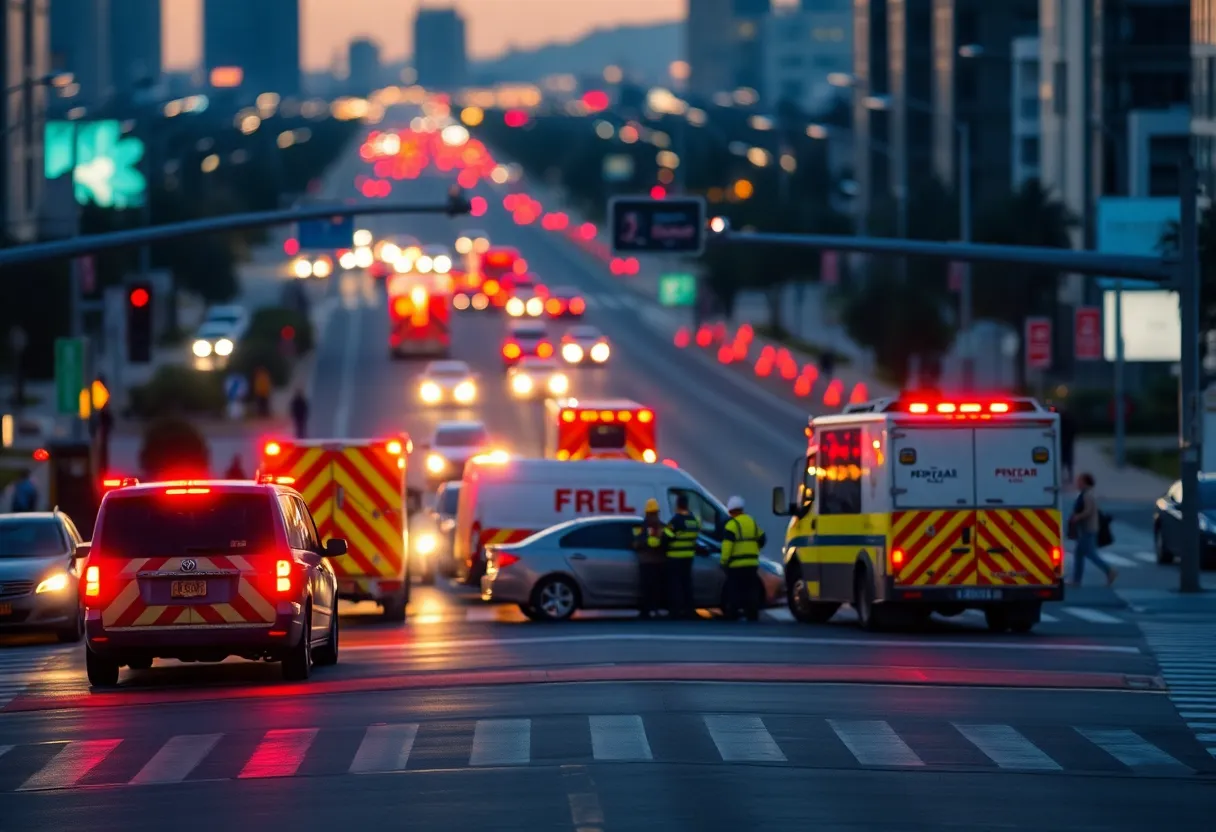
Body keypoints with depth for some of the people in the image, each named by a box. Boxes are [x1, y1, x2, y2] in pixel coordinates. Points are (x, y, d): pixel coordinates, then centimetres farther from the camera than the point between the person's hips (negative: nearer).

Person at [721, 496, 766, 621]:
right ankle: (753, 618, 10)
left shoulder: (732, 524, -11)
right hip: (752, 564, 6)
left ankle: (732, 618, -5)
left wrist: (724, 561, -13)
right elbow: (761, 539, 20)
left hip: (736, 565, -6)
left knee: (734, 593, -3)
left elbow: (727, 545, -19)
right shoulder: (752, 522, 12)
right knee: (751, 593, 10)